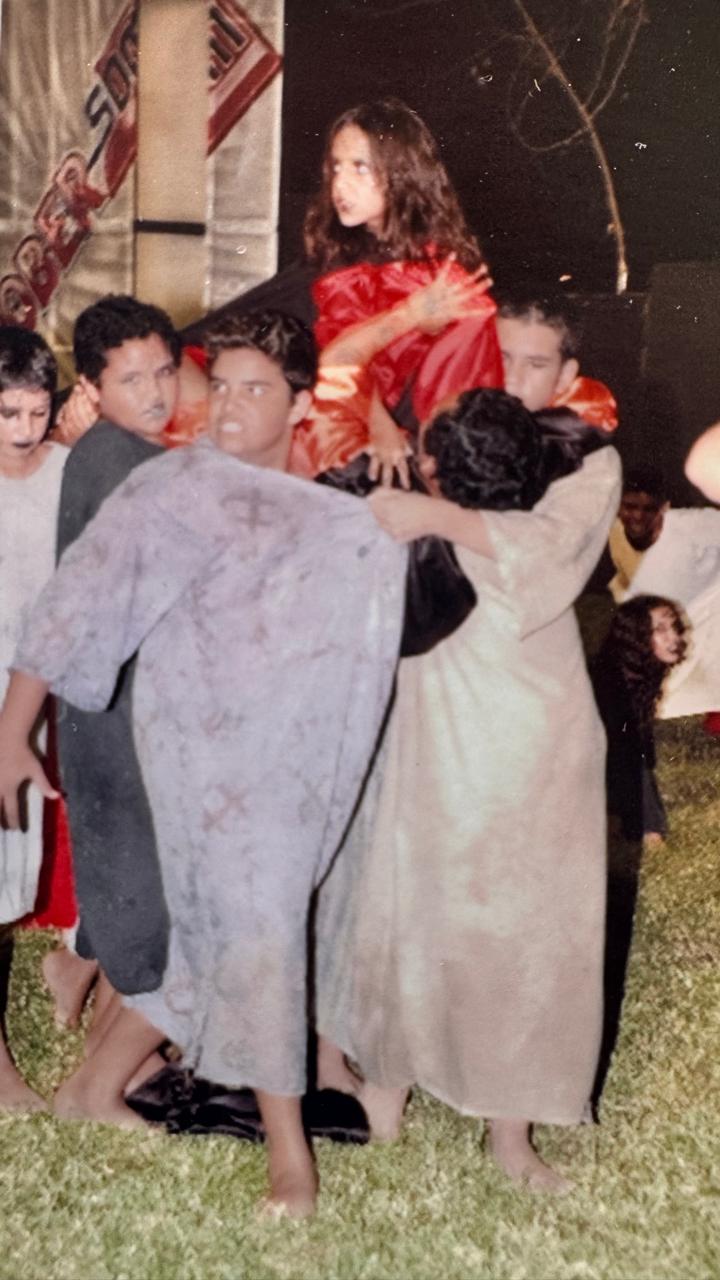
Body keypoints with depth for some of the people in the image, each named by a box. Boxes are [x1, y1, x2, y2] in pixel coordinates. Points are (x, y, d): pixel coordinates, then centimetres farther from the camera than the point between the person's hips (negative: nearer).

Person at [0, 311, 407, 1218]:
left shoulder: (327, 497, 9)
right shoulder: (178, 486, -8)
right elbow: (81, 597, -10)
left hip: (294, 757, 6)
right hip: (207, 743, -6)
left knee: (218, 928, 12)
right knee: (256, 930, -5)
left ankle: (96, 1087, 29)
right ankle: (287, 1145, 10)